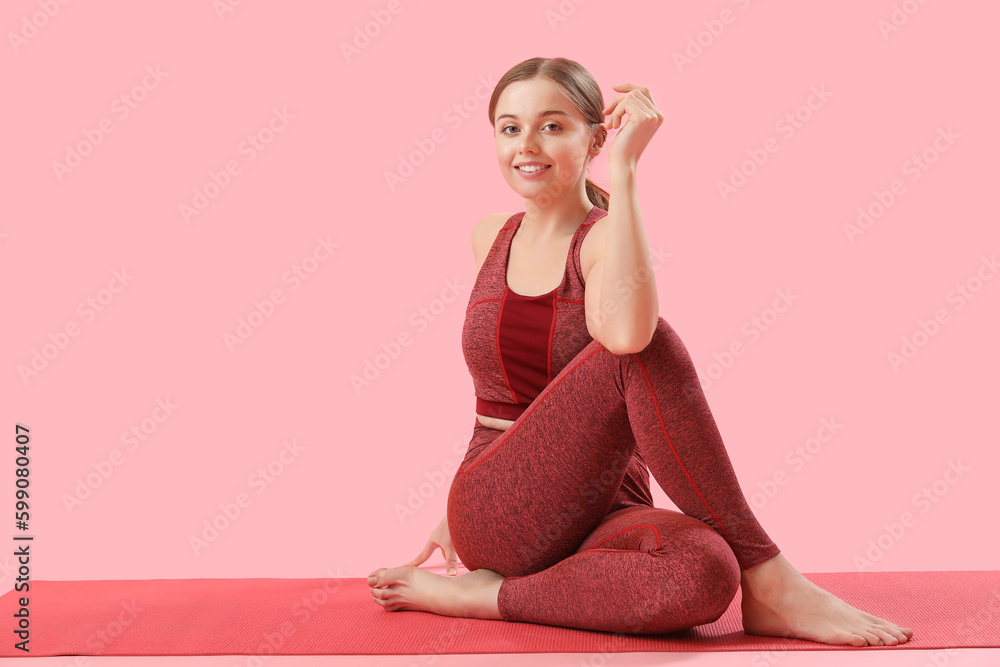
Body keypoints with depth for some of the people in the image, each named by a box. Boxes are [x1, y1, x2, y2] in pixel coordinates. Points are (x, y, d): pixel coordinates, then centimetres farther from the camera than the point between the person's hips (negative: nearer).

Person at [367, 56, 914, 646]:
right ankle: (768, 580, -23)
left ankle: (484, 595, -17)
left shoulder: (607, 239, -4)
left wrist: (623, 164, -25)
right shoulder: (490, 239, 11)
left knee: (703, 575, -40)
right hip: (495, 517, 2)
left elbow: (626, 328, -31)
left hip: (601, 513, -1)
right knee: (641, 351, -29)